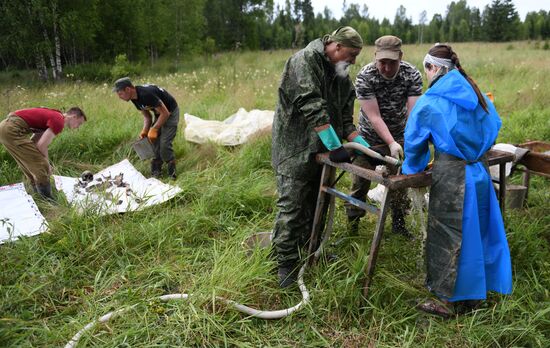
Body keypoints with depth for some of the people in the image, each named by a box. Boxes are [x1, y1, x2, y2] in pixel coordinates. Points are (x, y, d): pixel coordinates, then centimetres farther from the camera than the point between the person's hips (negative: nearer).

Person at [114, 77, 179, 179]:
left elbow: (165, 113, -28)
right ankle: (155, 174, 15)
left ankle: (172, 174, 1)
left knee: (165, 144, -15)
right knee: (153, 142, 4)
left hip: (170, 112, -9)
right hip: (159, 114, 9)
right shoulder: (135, 98, -3)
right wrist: (145, 131, -10)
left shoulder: (146, 94, -33)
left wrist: (154, 129, -24)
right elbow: (147, 116, 7)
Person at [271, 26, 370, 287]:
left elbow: (344, 118, 10)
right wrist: (336, 147, -28)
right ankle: (286, 263, 6)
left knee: (317, 202, 16)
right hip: (296, 148, -8)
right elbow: (312, 108, -26)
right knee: (292, 205, -6)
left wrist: (365, 146, -4)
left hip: (322, 149, 8)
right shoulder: (305, 60, -16)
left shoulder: (341, 75, 11)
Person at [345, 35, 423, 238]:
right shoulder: (364, 77, -24)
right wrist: (391, 143, -37)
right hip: (370, 136, -1)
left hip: (399, 136, 2)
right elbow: (374, 116, -27)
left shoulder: (412, 75, -18)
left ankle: (399, 223, 25)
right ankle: (353, 219, 26)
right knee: (361, 180, 4)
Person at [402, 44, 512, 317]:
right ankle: (472, 290, 32)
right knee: (475, 230, 17)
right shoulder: (474, 93, 7)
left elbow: (414, 141, 1)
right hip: (479, 170, 7)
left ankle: (447, 300, 16)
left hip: (451, 173, -6)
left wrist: (412, 168, 18)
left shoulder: (430, 102, -8)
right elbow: (493, 126, 17)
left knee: (447, 235, 4)